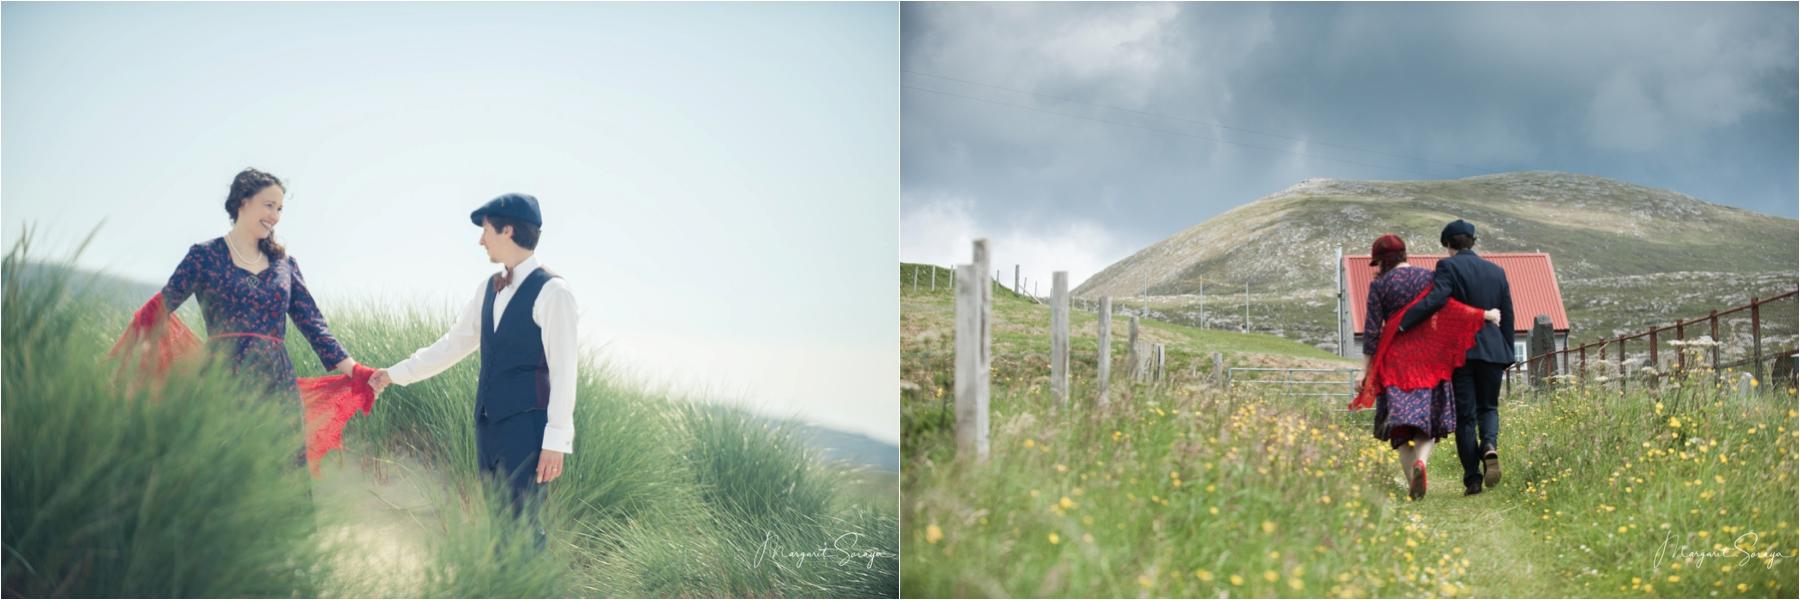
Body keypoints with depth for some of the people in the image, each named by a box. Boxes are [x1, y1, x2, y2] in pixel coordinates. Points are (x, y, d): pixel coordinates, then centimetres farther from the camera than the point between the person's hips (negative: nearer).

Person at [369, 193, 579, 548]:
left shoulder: (551, 291, -10)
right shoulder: (489, 289, 14)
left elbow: (563, 371, -13)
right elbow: (451, 346, 23)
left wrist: (556, 440, -16)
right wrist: (395, 374, 23)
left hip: (527, 426, -8)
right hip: (489, 424, 8)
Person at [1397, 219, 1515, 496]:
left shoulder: (1448, 266, -5)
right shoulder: (1497, 271, 11)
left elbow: (1436, 299, -22)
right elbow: (1508, 317, 13)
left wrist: (1402, 323, -20)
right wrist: (1507, 355, 20)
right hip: (1493, 350, 4)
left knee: (1465, 415, 3)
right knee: (1488, 407, 17)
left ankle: (1473, 479, 2)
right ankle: (1490, 445, -14)